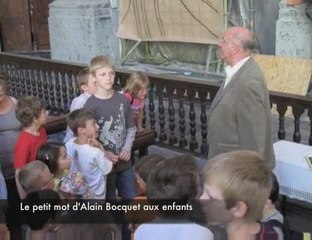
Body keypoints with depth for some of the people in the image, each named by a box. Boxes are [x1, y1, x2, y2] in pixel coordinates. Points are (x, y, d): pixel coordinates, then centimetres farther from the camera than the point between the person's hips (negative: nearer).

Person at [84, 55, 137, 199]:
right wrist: (103, 154, -22)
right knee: (109, 198, 11)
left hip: (124, 161, 4)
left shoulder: (122, 100, 0)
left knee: (131, 197, 16)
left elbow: (131, 128, 8)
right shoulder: (91, 105, -14)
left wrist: (127, 148, -7)